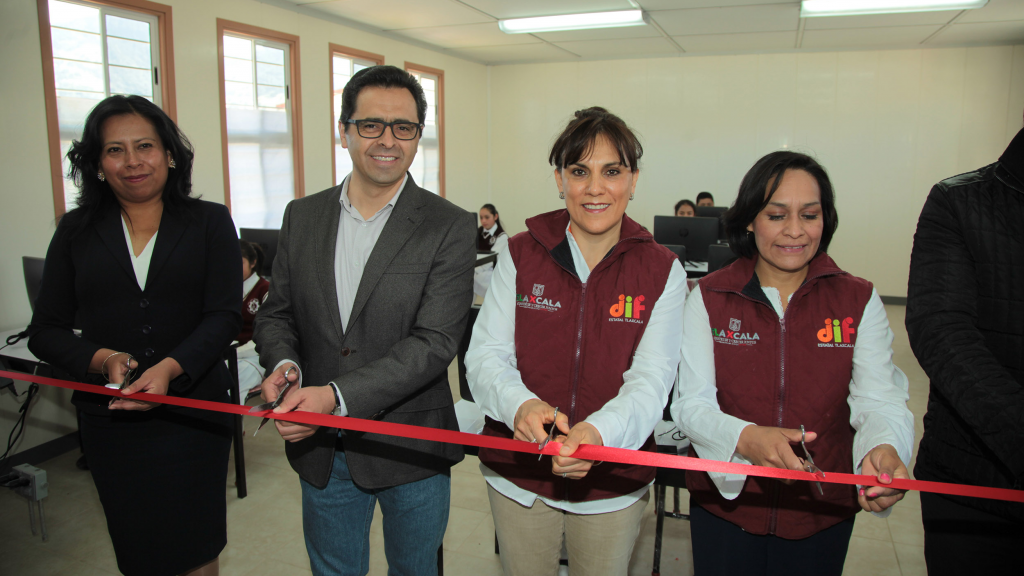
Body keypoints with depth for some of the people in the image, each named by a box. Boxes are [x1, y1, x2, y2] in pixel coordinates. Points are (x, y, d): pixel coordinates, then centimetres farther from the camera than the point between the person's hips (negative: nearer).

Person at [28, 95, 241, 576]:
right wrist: (103, 359, -14)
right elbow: (45, 332, 5)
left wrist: (170, 368, -23)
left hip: (194, 414, -1)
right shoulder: (77, 232, 6)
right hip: (110, 420, 2)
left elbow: (225, 315, -7)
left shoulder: (209, 223, 1)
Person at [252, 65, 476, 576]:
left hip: (409, 450, -3)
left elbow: (434, 342, -19)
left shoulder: (449, 226, -12)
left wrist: (337, 395, -28)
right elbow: (276, 312, 8)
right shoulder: (302, 216, 2)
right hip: (320, 449, 3)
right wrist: (282, 363, -15)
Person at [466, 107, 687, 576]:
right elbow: (486, 354, -8)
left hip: (612, 482, 0)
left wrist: (598, 432, -35)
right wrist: (519, 404, -31)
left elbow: (652, 378, -14)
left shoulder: (662, 270, -6)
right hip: (518, 470, 1)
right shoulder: (519, 256, -4)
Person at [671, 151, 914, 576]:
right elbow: (691, 403, -11)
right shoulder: (709, 298, -6)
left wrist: (884, 448, -33)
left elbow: (879, 400, -10)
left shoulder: (859, 301, -2)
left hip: (824, 511, 1)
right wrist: (745, 439, -32)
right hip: (725, 502, -1)